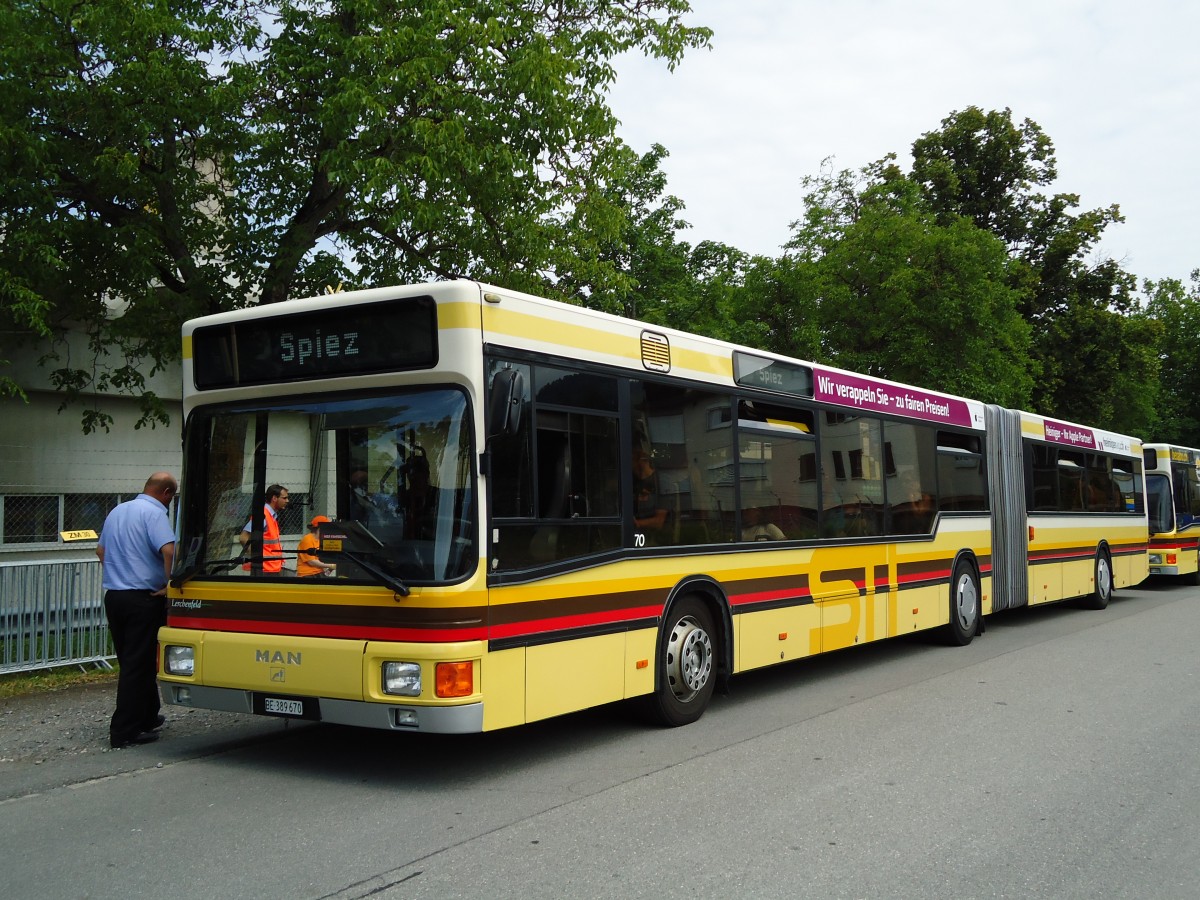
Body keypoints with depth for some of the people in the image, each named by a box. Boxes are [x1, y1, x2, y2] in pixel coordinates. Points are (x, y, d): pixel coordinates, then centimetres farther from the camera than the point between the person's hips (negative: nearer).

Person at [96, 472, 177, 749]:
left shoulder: (117, 511, 15)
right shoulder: (154, 512, -12)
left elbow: (101, 550, 26)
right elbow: (168, 550, -26)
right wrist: (169, 584, -15)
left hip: (113, 596, 8)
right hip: (143, 598, -8)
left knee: (131, 662, 17)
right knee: (138, 665, -3)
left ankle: (147, 717, 30)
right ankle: (125, 732, -1)